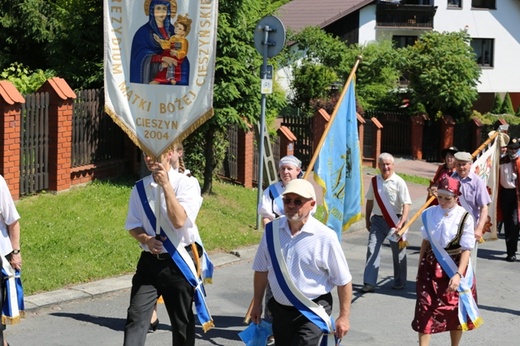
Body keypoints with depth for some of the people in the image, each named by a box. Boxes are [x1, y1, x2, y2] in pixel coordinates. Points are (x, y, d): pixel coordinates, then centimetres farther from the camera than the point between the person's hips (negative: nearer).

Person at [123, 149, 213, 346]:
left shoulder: (185, 184, -8)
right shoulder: (140, 188, 4)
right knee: (136, 317, -8)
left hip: (178, 263, -3)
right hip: (149, 261, 3)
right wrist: (146, 239, -13)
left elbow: (179, 221, -22)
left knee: (182, 322, 11)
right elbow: (132, 225, 8)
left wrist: (166, 184, -23)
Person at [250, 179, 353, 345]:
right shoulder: (272, 230, -4)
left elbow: (344, 281, -9)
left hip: (312, 314, -5)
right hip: (280, 310, 5)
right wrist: (257, 303, 15)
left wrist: (344, 317, -5)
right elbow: (261, 270, 10)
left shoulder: (325, 237, -17)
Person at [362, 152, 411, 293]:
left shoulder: (399, 182, -11)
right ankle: (369, 283, -3)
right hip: (378, 220, 4)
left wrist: (401, 223, -26)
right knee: (372, 249, -5)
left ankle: (400, 282, 24)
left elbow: (406, 204, -16)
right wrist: (367, 220, 15)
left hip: (394, 221, -4)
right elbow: (370, 201, 15)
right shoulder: (375, 181, 4)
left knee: (398, 252, 9)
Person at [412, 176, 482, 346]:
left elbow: (466, 249, -16)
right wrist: (419, 268, 12)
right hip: (432, 267, 2)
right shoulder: (429, 214, -4)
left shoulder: (464, 218, -14)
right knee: (425, 310, -2)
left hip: (455, 267, -2)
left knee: (456, 311, 11)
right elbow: (426, 241, 8)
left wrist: (458, 274, -26)